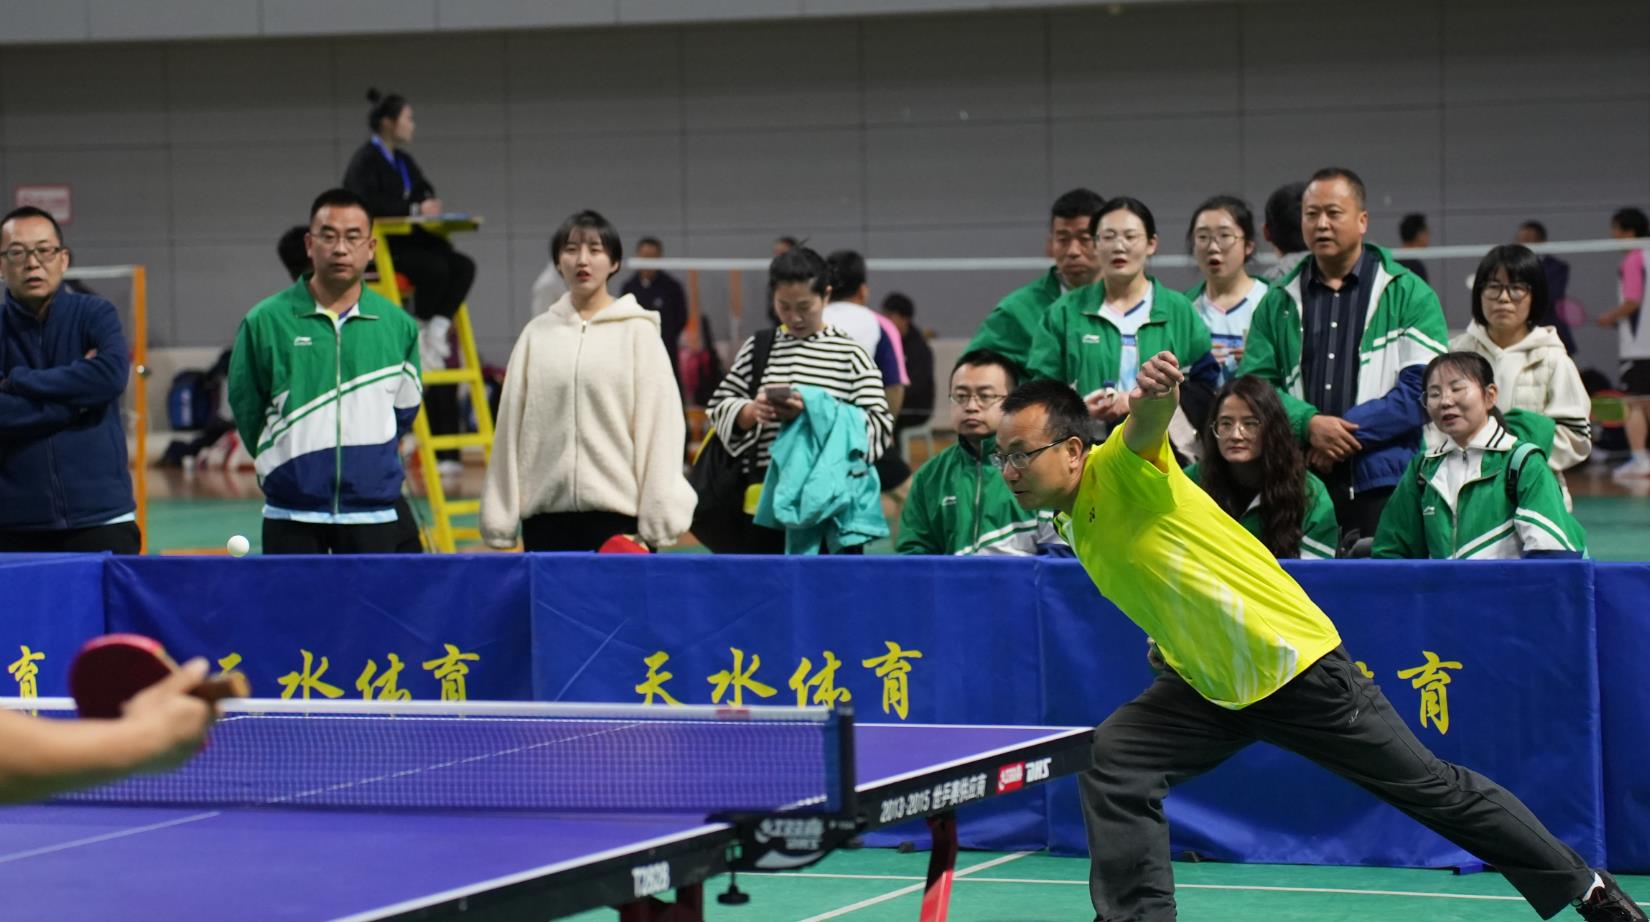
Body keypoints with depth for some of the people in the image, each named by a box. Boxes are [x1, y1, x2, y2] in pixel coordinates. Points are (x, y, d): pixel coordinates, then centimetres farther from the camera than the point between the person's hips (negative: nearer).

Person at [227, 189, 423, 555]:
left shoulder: (398, 326, 4)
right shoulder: (265, 321, -1)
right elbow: (246, 410, 7)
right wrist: (287, 466, 11)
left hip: (372, 514, 1)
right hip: (291, 516, -1)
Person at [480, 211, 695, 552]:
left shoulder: (638, 331, 2)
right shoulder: (536, 333, 10)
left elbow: (660, 424, -3)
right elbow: (511, 425, 10)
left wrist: (658, 514, -10)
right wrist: (499, 513, 5)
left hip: (618, 512, -3)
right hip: (546, 512, 3)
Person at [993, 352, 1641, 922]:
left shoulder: (1119, 470, -20)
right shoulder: (1073, 518, 5)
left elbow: (1148, 422, -45)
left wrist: (1154, 396, -65)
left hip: (1294, 662, -8)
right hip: (1210, 687, 8)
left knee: (1431, 788, 3)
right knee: (1113, 766, -13)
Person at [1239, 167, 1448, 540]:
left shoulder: (1408, 294, 7)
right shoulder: (1279, 303, 17)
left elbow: (1424, 387, -3)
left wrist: (1346, 429, -10)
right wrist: (1309, 425, -9)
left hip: (1384, 485, -3)